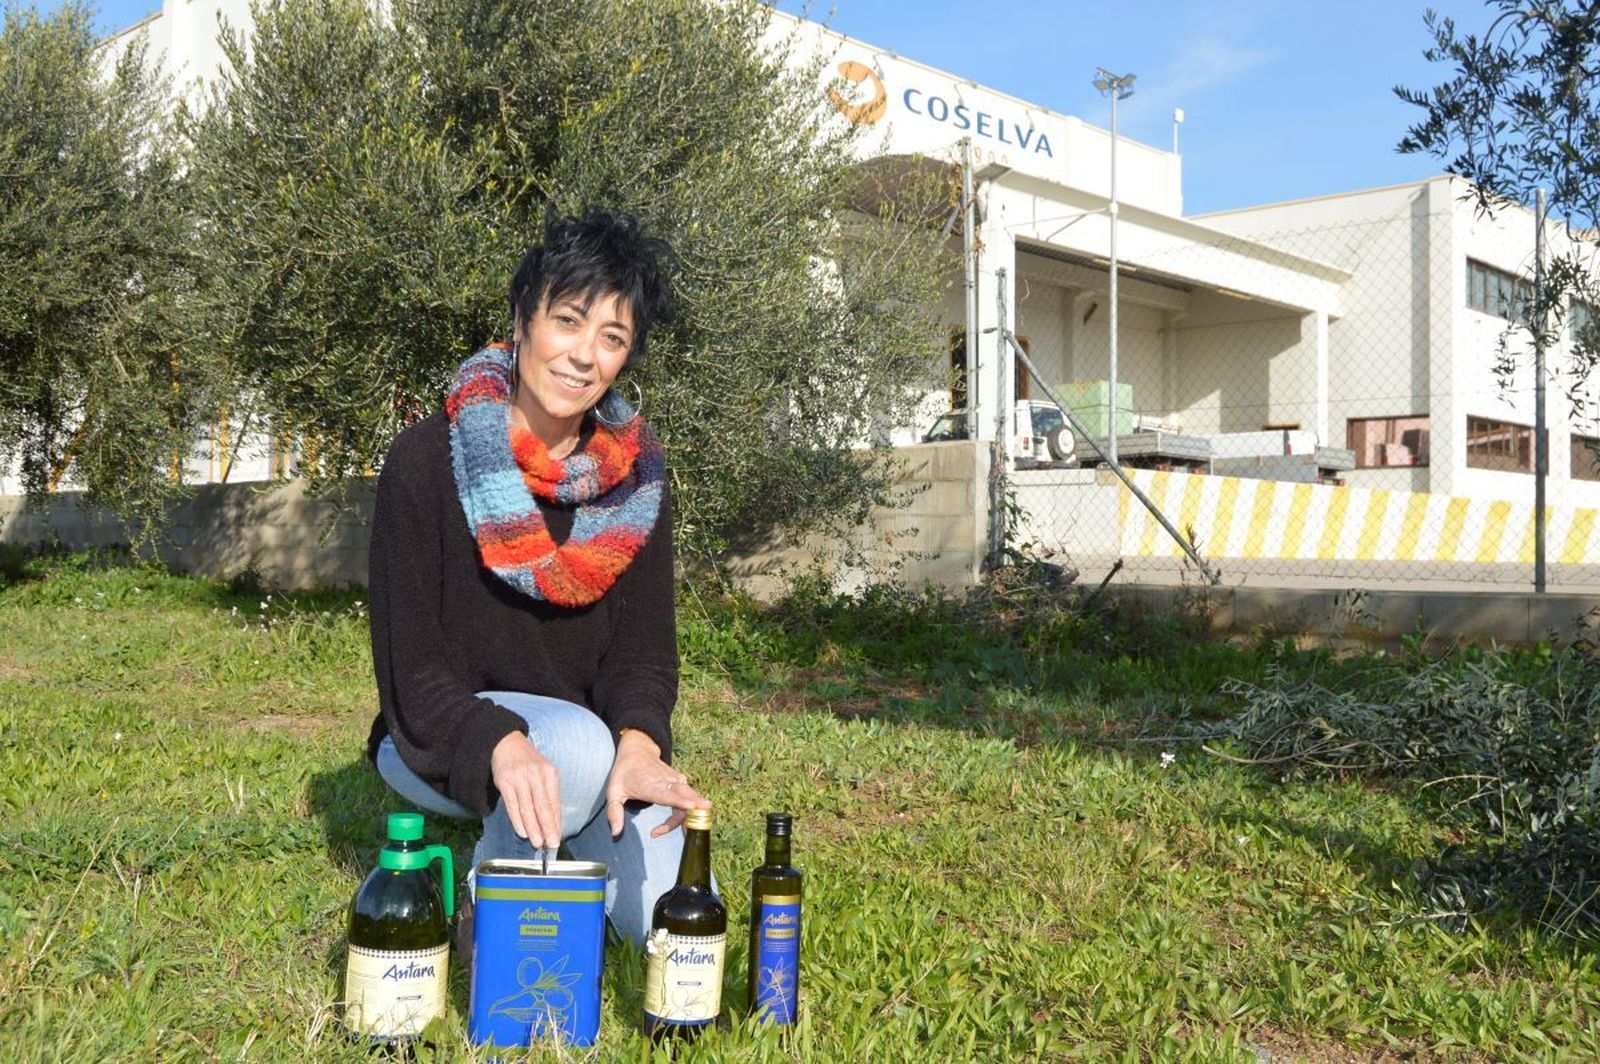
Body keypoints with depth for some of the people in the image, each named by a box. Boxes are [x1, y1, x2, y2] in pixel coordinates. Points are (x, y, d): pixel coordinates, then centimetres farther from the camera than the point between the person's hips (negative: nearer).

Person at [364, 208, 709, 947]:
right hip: (443, 741, -3)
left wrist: (638, 746, -31)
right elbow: (412, 671, -19)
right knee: (577, 744, -35)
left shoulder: (636, 475, -6)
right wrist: (504, 748, -39)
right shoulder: (426, 463, -17)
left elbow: (644, 647, -8)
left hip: (590, 736, 4)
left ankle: (561, 851, 17)